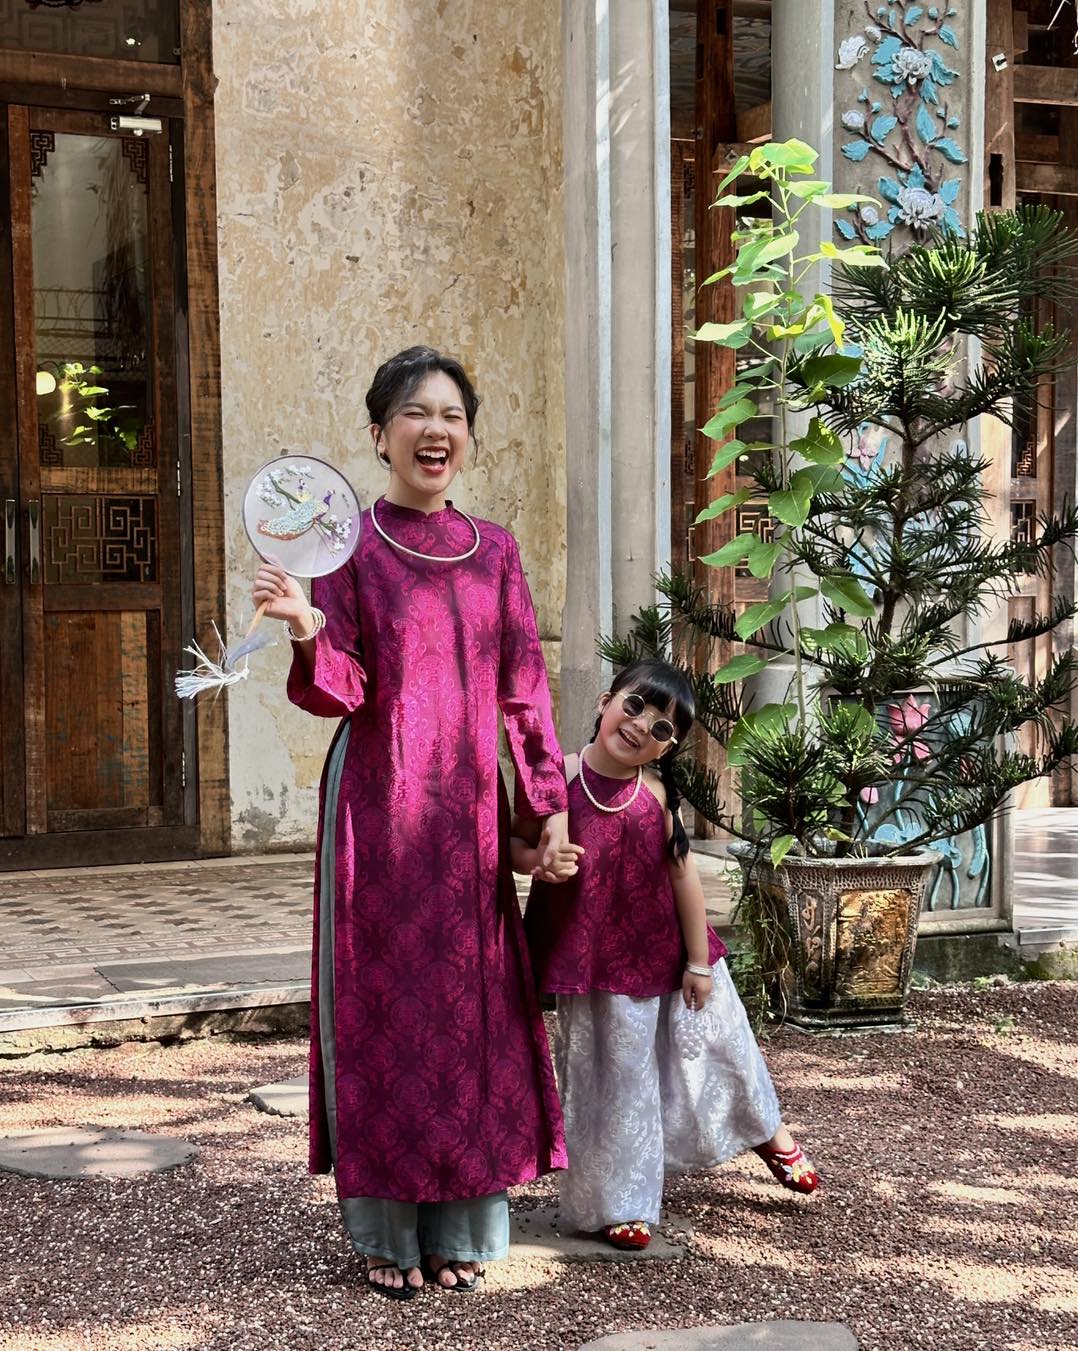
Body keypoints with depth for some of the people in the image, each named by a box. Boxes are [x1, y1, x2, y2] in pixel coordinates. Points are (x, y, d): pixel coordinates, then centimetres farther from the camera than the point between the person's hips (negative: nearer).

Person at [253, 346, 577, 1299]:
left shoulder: (493, 550, 9)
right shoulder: (349, 546, -2)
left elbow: (524, 687, 9)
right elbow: (340, 693, -7)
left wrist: (551, 807, 5)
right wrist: (308, 630, -27)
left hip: (470, 808, 4)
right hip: (379, 804, -3)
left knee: (474, 1007, 6)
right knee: (384, 1006, 2)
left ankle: (460, 1229, 18)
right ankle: (387, 1234, 14)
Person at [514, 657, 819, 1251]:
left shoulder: (655, 794, -9)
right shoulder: (558, 778, -13)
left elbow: (683, 876, -3)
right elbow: (516, 842, -1)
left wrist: (699, 961, -1)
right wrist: (538, 859, -24)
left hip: (663, 951, 2)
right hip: (594, 960, -2)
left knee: (717, 1038, 17)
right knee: (612, 1076, 7)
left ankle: (767, 1131, 47)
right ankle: (616, 1201, 23)